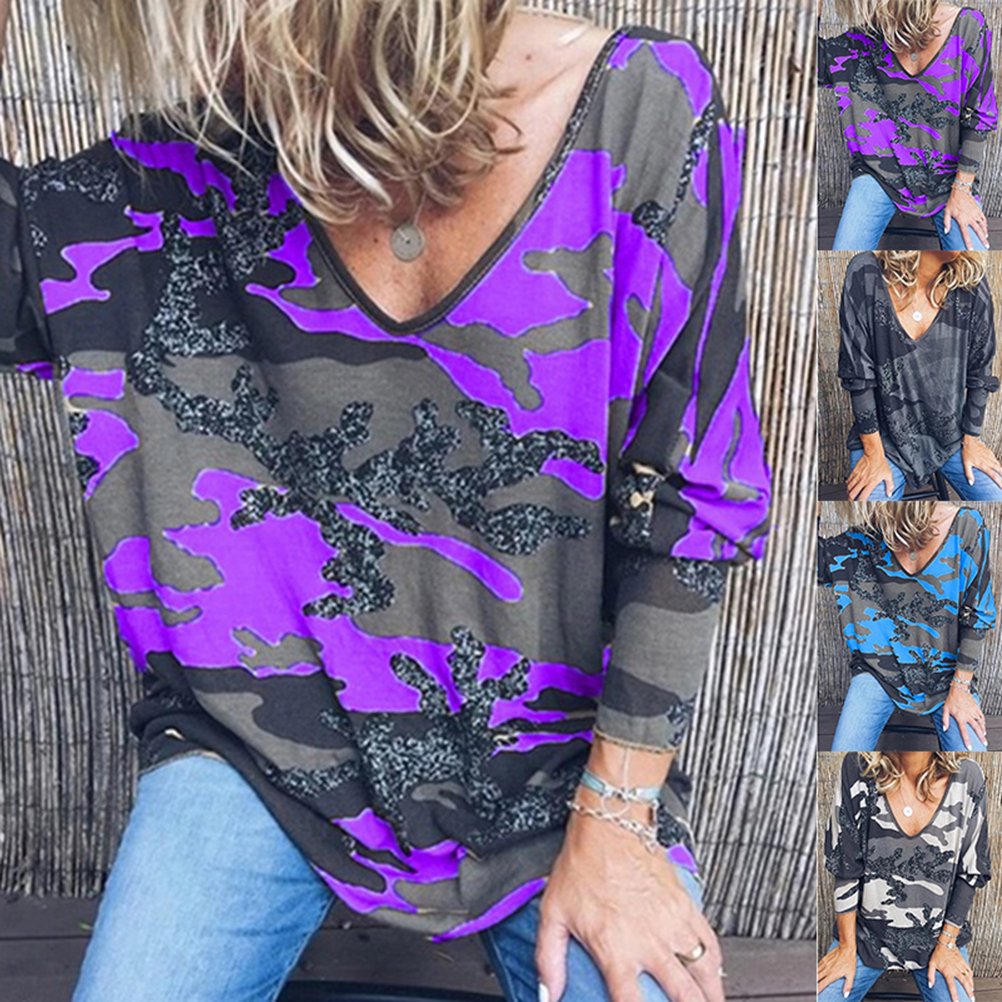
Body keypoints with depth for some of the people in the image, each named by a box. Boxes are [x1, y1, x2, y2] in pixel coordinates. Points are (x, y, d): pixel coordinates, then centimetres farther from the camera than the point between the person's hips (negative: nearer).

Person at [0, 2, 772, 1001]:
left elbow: (690, 499, -10)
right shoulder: (199, 148, -5)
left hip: (555, 751, -1)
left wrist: (614, 822, -8)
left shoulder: (642, 113, -14)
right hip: (264, 740, 2)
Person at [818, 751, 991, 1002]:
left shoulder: (968, 777, -13)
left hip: (937, 933, 1)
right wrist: (847, 948, -5)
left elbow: (971, 873, -2)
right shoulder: (857, 770, -17)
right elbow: (845, 870, -9)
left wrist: (946, 943, -1)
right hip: (867, 933, 0)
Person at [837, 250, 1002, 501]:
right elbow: (859, 376, -13)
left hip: (951, 437, 3)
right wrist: (874, 454, -10)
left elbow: (979, 375, 2)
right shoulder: (865, 275, -16)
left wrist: (971, 441, 5)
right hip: (885, 437, -3)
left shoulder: (972, 285, -9)